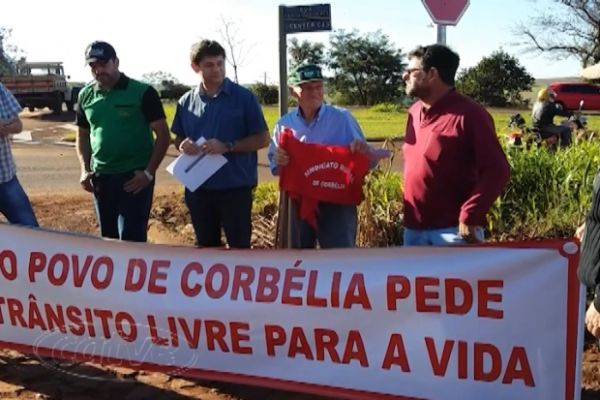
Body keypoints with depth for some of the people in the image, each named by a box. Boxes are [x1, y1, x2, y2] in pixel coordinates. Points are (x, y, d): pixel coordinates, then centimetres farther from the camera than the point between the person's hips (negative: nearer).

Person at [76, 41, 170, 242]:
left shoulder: (142, 92, -8)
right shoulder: (86, 96, 7)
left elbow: (163, 134, -7)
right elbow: (83, 135, 17)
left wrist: (149, 172, -13)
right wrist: (85, 170, 4)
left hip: (135, 177, -5)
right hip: (101, 177, 5)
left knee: (132, 238, -7)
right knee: (108, 237, 13)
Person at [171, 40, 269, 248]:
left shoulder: (244, 97, -6)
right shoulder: (186, 102, 6)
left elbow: (262, 139, -5)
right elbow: (178, 138, 16)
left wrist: (228, 146, -19)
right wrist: (183, 145, -8)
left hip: (235, 188, -4)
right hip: (198, 189, 4)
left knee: (240, 247, 4)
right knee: (206, 248, 16)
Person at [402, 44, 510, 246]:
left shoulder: (468, 114, -13)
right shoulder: (415, 112, 11)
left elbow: (496, 171, -16)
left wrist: (470, 216, -21)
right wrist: (409, 215, 15)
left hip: (453, 229, -8)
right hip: (415, 228, 8)